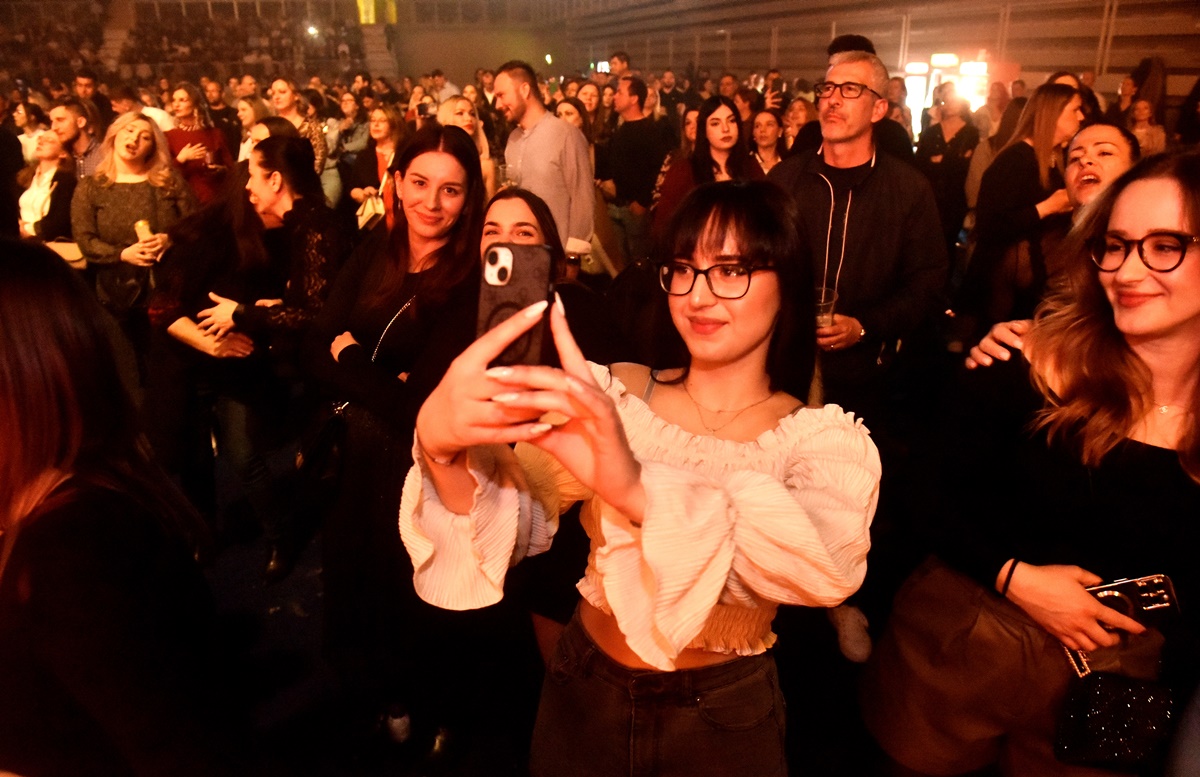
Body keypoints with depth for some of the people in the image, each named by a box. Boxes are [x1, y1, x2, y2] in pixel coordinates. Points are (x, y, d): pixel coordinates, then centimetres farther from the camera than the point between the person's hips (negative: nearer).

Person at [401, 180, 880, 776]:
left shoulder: (825, 440, -13)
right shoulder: (613, 396, -8)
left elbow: (832, 564, -35)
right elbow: (519, 526, -18)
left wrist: (639, 489, -50)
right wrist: (442, 445, -39)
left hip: (725, 721, -1)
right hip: (582, 694, 2)